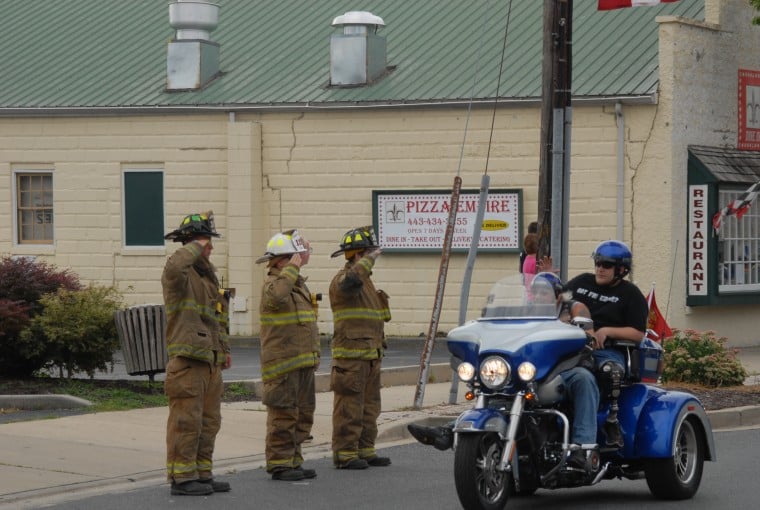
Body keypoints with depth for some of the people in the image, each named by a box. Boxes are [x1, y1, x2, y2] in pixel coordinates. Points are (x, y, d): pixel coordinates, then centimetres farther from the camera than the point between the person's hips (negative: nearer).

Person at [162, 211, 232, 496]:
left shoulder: (206, 274, 20)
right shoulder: (181, 273, -9)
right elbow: (175, 267, -37)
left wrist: (224, 349, 25)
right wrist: (195, 247, -20)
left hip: (209, 360, 10)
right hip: (187, 358, -10)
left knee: (208, 421, 12)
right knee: (186, 421, -8)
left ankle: (201, 475, 18)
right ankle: (181, 479, -6)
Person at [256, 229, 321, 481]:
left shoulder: (299, 284, 18)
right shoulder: (272, 283, -11)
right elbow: (277, 295, -38)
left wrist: (313, 357, 26)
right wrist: (292, 268, -26)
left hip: (304, 364, 9)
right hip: (282, 364, -9)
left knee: (303, 414, 12)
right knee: (283, 414, -8)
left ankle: (294, 461, 19)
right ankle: (279, 464, -4)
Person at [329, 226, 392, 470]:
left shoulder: (366, 280, 21)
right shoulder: (342, 279, -10)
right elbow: (351, 281, -39)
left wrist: (379, 350, 28)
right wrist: (368, 260, -27)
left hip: (370, 356, 10)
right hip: (351, 356, -10)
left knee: (369, 406, 13)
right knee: (349, 407, -9)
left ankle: (365, 451, 20)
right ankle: (344, 454, -7)